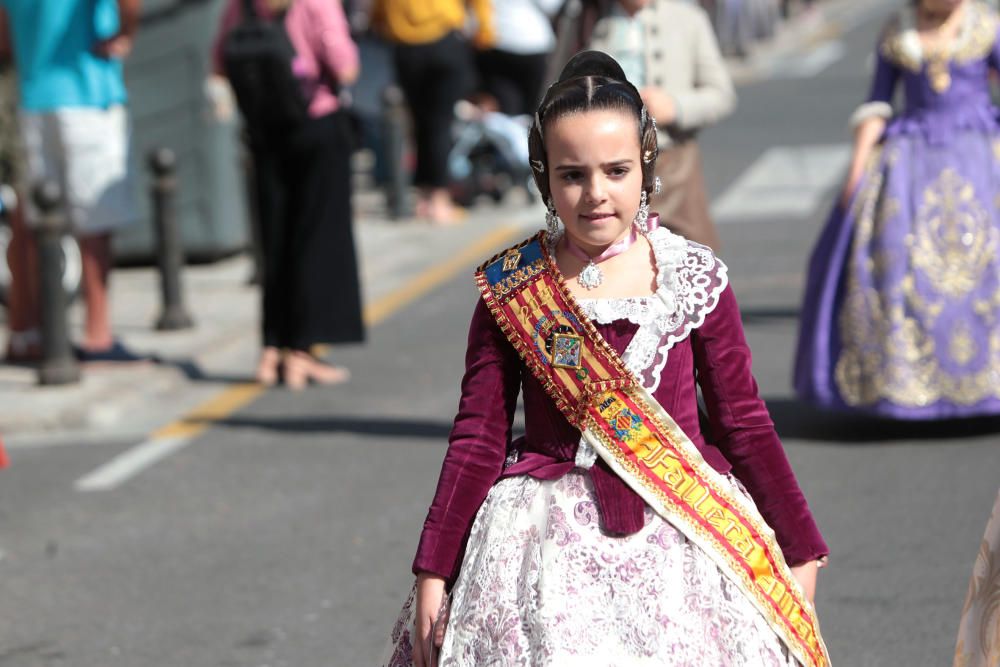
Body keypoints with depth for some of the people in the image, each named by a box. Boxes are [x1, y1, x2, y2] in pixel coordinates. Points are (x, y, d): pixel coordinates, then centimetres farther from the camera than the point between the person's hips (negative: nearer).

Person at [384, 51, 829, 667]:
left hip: (685, 537, 0)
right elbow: (478, 439, 3)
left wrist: (799, 553, 7)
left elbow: (745, 424, 6)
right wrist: (434, 572, 0)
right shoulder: (509, 291, -1)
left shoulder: (696, 280, -1)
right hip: (550, 540, 0)